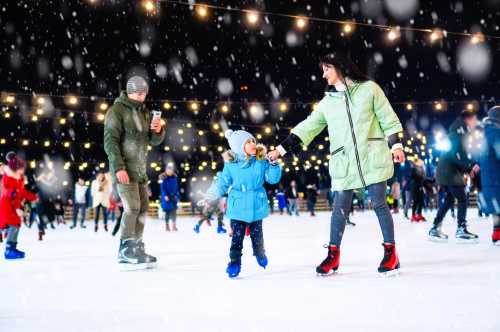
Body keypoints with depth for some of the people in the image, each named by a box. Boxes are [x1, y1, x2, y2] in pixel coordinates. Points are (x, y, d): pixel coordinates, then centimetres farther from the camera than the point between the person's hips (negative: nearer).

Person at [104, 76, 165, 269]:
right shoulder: (117, 111, -8)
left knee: (143, 208, 8)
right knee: (132, 208, -15)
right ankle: (126, 251, -10)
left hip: (140, 168, 8)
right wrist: (118, 167, -24)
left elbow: (154, 141, 14)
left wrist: (157, 130, -9)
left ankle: (136, 248, 16)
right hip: (123, 168, -8)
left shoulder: (144, 112, 14)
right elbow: (110, 141, -15)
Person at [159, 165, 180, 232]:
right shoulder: (164, 178, -4)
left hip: (173, 196, 4)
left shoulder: (174, 177, 9)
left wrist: (177, 195, 12)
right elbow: (162, 188, -8)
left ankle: (174, 225, -7)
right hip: (167, 197, -4)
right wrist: (165, 195, -18)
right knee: (168, 211, 0)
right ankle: (167, 225, 9)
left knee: (173, 211, -4)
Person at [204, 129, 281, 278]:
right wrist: (213, 193, -16)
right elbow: (223, 182, -4)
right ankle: (235, 262, 9)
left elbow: (273, 178, -3)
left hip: (256, 206, 2)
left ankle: (260, 254, 41)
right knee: (237, 236, 0)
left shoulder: (261, 161, -6)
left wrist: (273, 164, -17)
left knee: (256, 234, 17)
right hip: (238, 207, -1)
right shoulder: (231, 164, -9)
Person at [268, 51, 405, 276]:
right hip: (343, 163, 3)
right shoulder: (328, 102, 13)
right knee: (340, 209, 2)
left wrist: (396, 145, -2)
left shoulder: (369, 89, 5)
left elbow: (387, 118, 6)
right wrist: (281, 149, 4)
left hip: (372, 158, -3)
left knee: (379, 204, -1)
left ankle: (390, 252, 10)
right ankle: (333, 255, 13)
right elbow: (308, 127, 10)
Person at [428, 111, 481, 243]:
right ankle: (461, 230, -5)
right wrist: (471, 165, -17)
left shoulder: (460, 132, 24)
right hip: (450, 172, -10)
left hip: (443, 171, 10)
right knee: (462, 199, -5)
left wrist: (468, 169, 13)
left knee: (449, 200, 14)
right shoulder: (460, 128, -7)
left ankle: (435, 229, 14)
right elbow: (457, 152, -20)